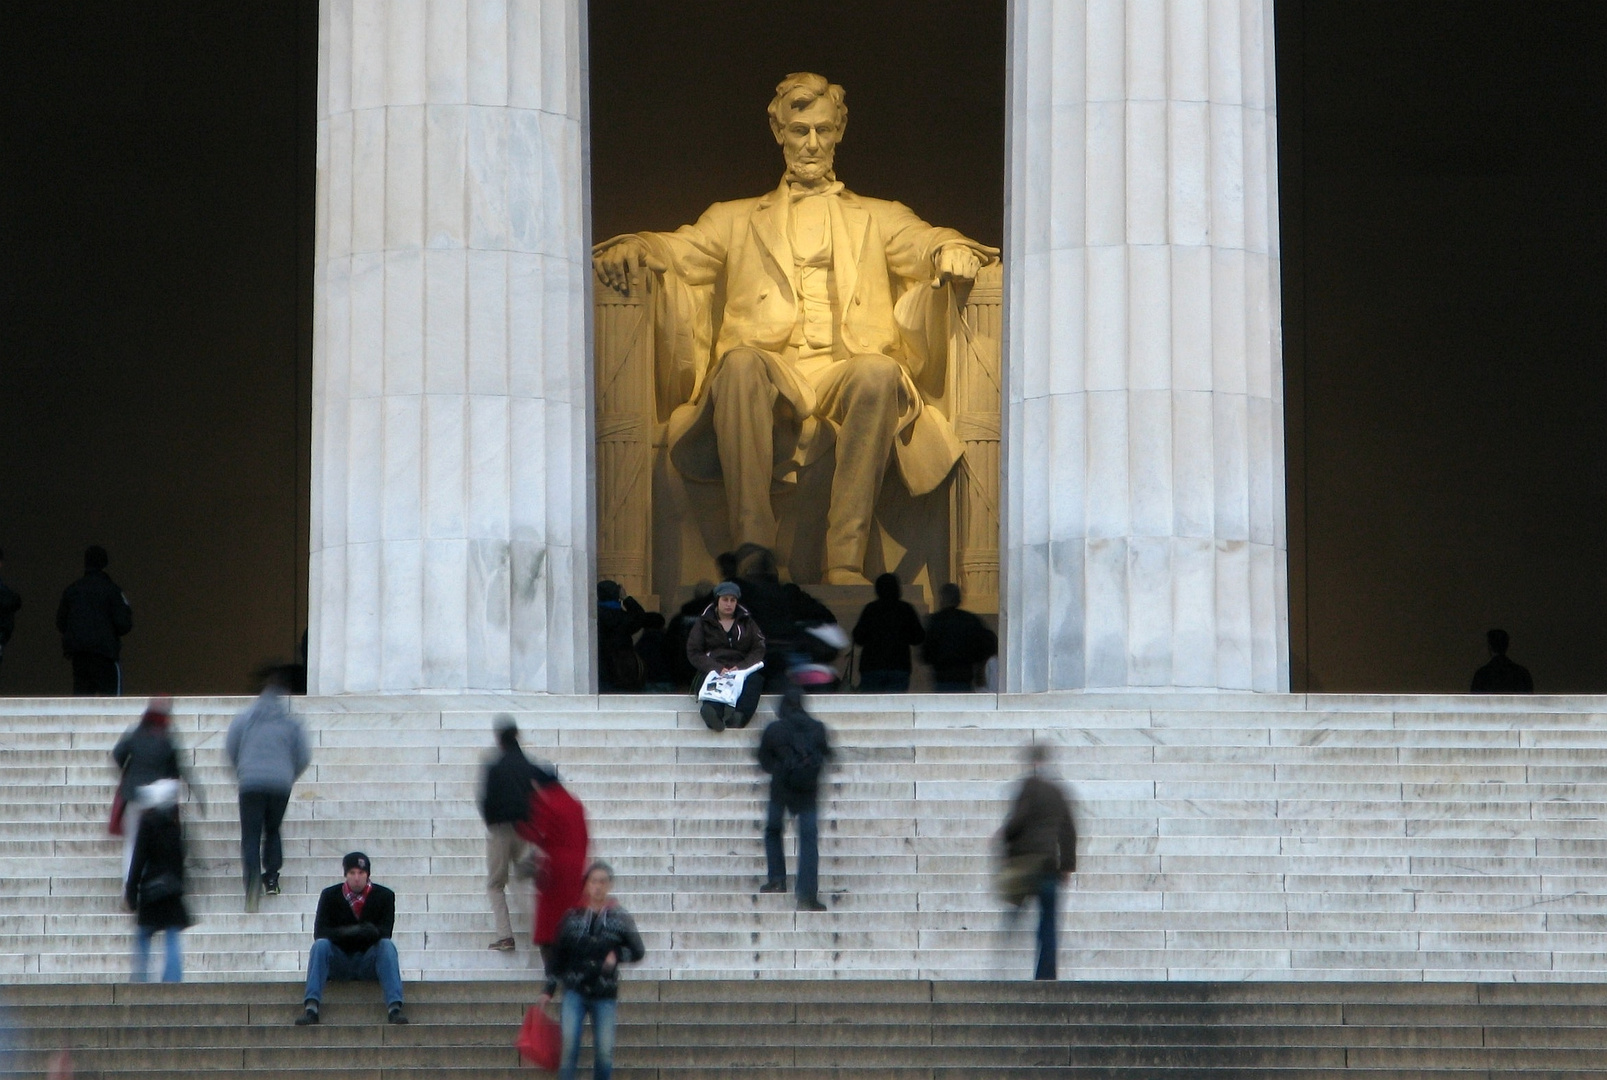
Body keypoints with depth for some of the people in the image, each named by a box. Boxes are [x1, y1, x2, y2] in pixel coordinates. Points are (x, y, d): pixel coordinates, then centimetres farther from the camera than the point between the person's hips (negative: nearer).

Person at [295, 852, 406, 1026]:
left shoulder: (384, 896, 1)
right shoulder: (330, 895, 2)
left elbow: (384, 933, -10)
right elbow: (319, 933, -9)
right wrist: (347, 932, -27)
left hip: (369, 964, 0)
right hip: (339, 964, 0)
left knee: (387, 945, -29)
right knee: (321, 945, -28)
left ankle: (394, 1007, -43)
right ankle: (310, 1007, -40)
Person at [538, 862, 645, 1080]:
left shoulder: (620, 918, 2)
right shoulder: (573, 916, 4)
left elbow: (638, 951, 7)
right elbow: (558, 954, 9)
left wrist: (618, 955, -13)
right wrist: (549, 989, 7)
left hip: (605, 996, 0)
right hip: (575, 991, 0)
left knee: (604, 1051, 1)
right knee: (569, 1046, -9)